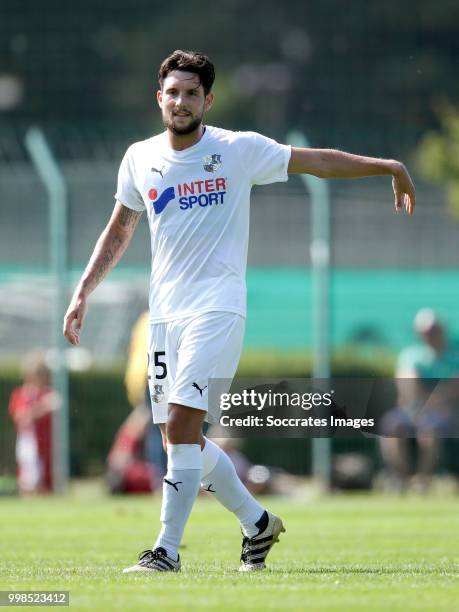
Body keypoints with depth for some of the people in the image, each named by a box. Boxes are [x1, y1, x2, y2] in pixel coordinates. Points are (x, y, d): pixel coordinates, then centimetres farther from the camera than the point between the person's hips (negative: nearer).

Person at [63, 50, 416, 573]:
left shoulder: (240, 150, -4)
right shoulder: (140, 159, 8)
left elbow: (317, 161, 3)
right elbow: (118, 231, 20)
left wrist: (389, 167, 1)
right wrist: (82, 293, 15)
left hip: (217, 308, -5)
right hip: (164, 311, 5)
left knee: (181, 428, -18)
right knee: (177, 436, 7)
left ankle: (166, 551, -16)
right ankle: (257, 523, 26)